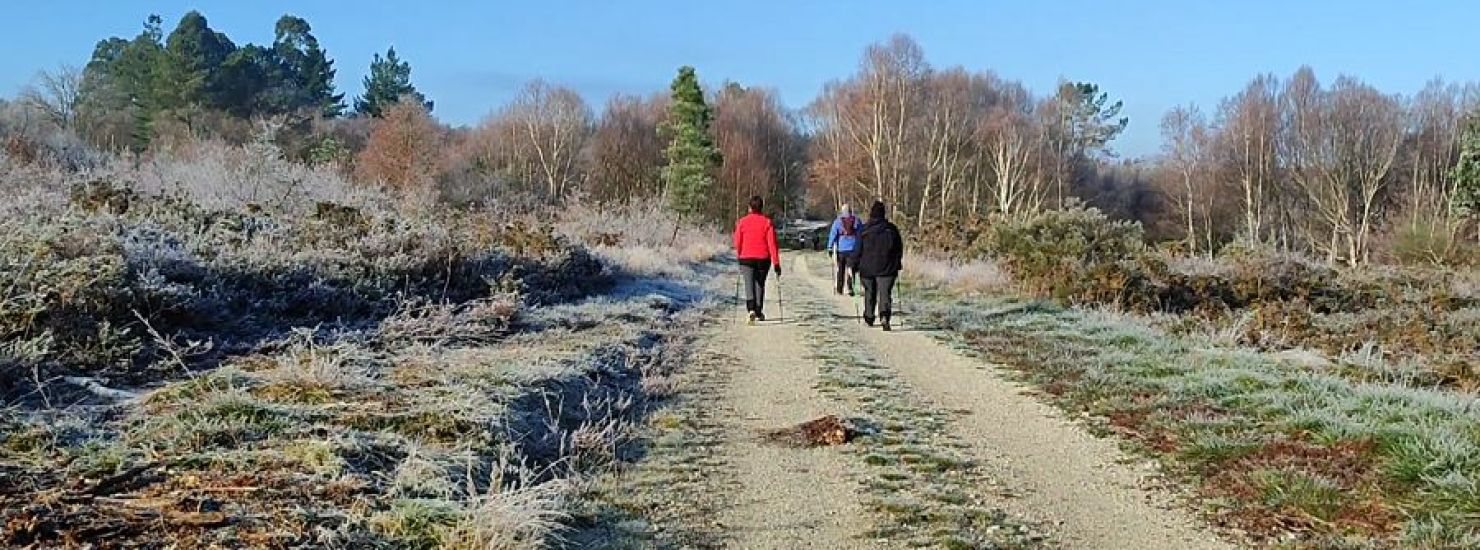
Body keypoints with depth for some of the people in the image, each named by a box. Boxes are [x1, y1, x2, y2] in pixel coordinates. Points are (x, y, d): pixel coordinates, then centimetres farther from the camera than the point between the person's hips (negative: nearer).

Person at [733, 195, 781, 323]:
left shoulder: (742, 222, -3)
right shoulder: (767, 222, -4)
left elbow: (737, 242, 3)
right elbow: (772, 243, -8)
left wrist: (738, 255, 23)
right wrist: (776, 263, -7)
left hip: (746, 259, -1)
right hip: (763, 259, 1)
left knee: (749, 284, -4)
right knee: (760, 284, 17)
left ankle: (751, 309, -26)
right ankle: (758, 313, 25)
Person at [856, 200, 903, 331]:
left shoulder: (863, 230, -4)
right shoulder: (891, 229, 0)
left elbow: (858, 250, -3)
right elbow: (899, 248, 6)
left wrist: (857, 265, 6)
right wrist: (897, 264, 16)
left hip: (868, 267, 0)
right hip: (887, 268, 0)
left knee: (869, 293, 16)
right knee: (885, 293, -2)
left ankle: (869, 317, 26)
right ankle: (884, 316, -23)